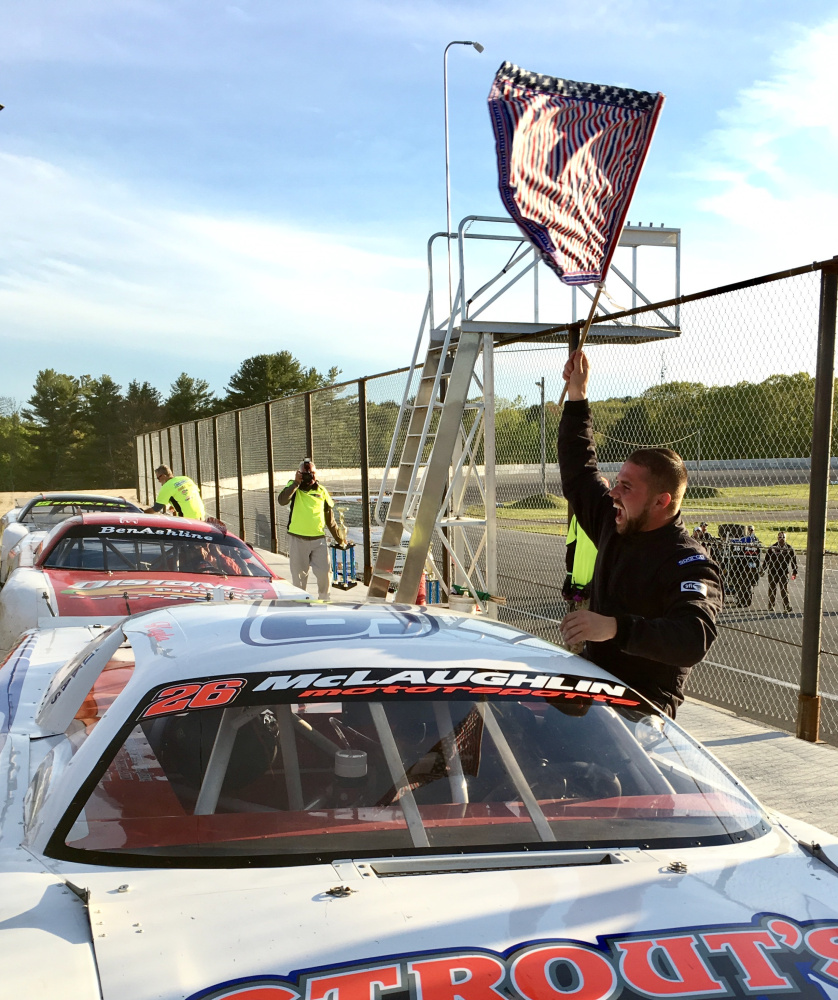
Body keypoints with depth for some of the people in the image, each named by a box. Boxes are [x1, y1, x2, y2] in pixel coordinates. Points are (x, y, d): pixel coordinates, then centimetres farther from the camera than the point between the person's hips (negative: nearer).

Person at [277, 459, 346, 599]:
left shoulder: (322, 491, 9)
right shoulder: (293, 488, 4)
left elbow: (330, 519, 14)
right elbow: (282, 501, -19)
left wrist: (340, 538, 14)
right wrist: (296, 483, -18)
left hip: (318, 540, 1)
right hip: (297, 540, -1)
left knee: (324, 573, -3)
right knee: (299, 575, 6)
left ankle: (324, 598, 19)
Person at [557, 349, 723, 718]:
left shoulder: (689, 564, -15)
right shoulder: (616, 524, 8)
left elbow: (695, 638, -31)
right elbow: (577, 473, 21)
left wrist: (616, 628, -44)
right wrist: (577, 397, 19)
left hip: (642, 705, -7)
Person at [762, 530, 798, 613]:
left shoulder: (789, 549, 1)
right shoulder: (772, 548, 1)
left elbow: (793, 560, 7)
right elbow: (767, 560, 7)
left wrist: (794, 572, 5)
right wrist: (762, 570, 7)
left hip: (784, 573, -1)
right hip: (772, 572, 1)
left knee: (784, 590, -4)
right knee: (772, 590, 8)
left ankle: (787, 607, -2)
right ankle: (771, 606, 18)